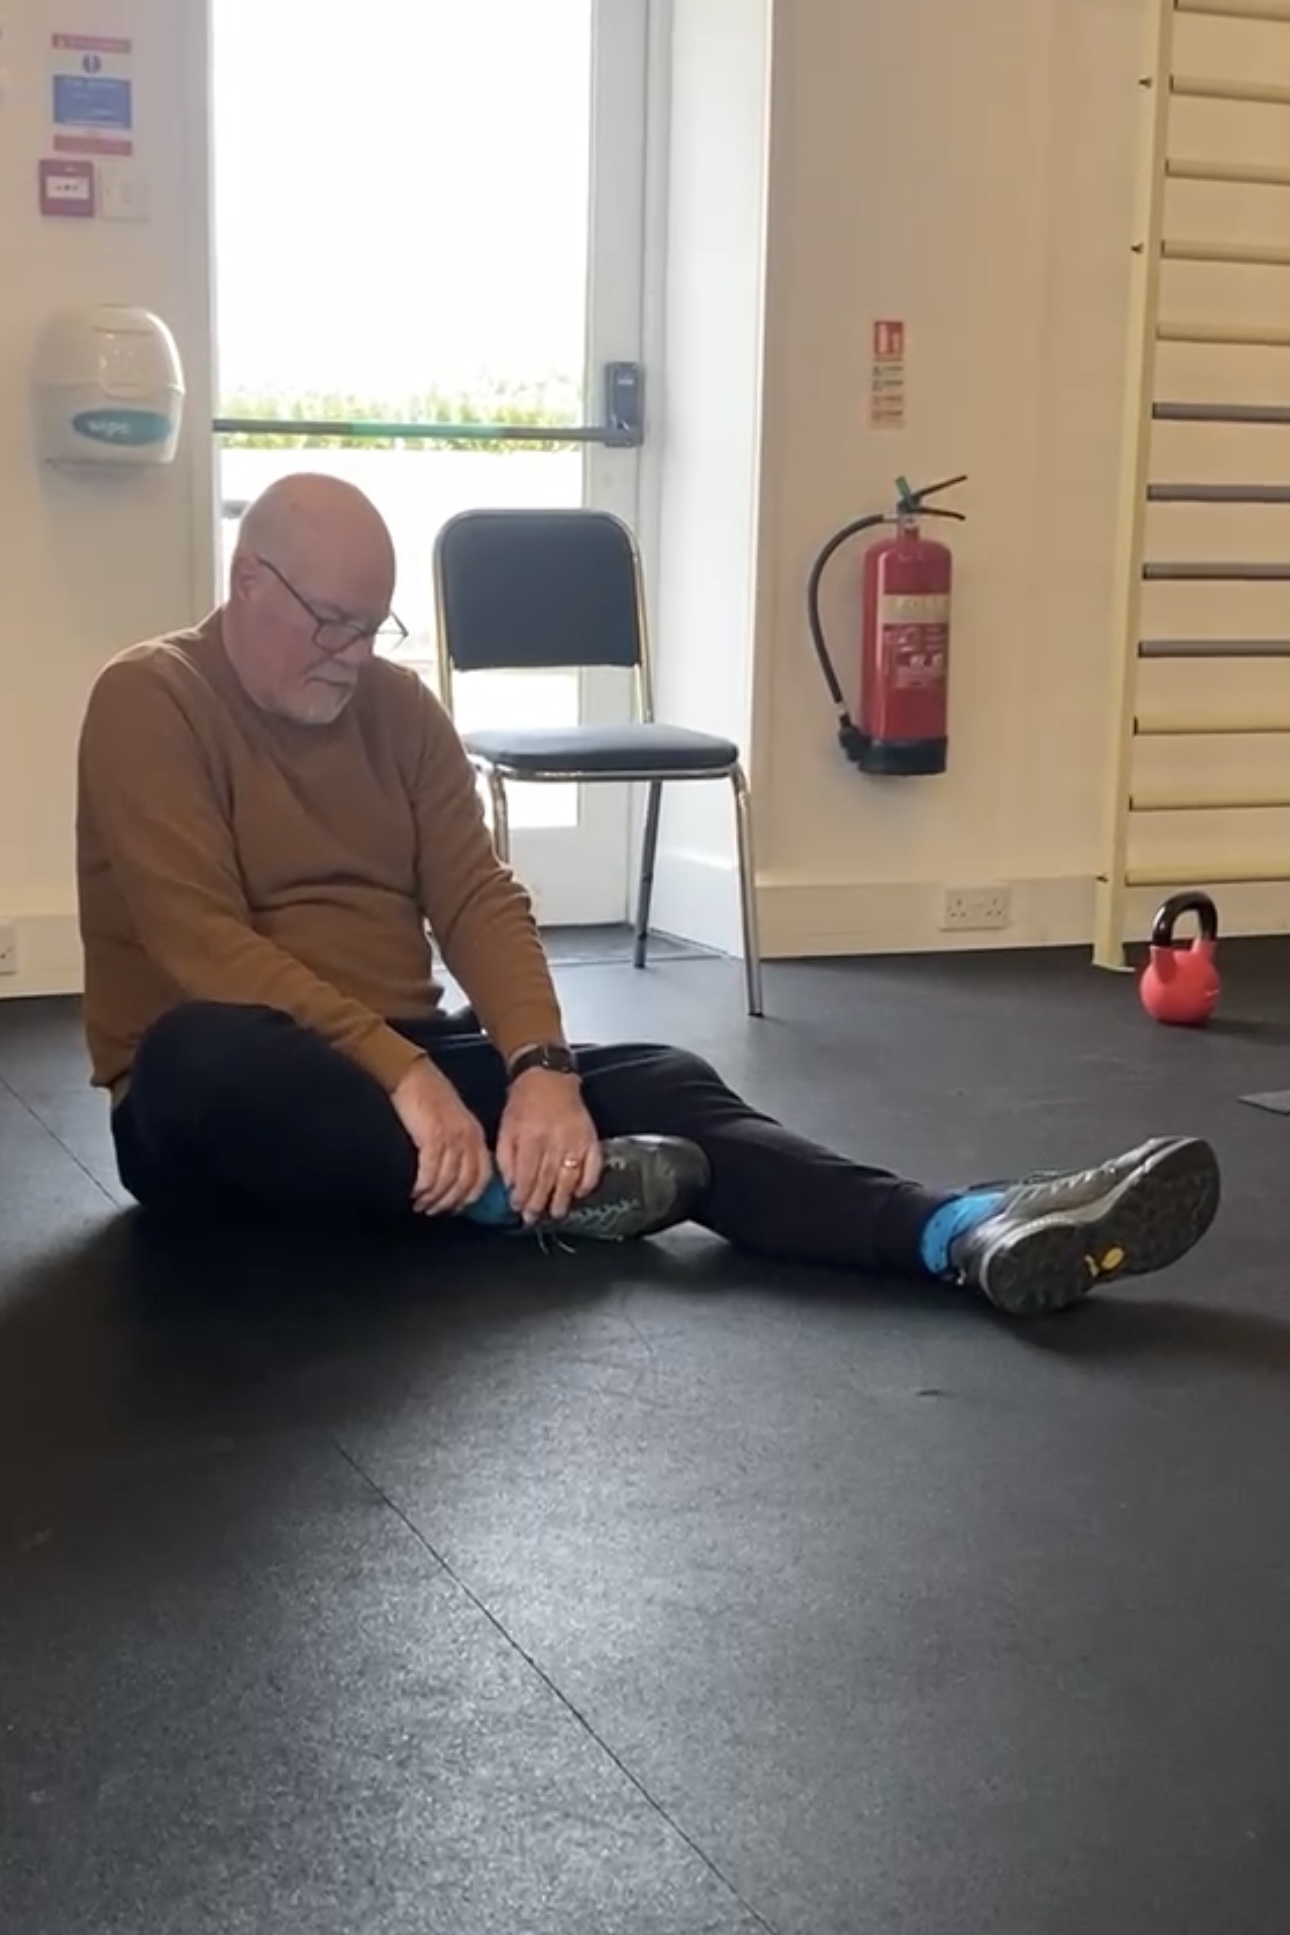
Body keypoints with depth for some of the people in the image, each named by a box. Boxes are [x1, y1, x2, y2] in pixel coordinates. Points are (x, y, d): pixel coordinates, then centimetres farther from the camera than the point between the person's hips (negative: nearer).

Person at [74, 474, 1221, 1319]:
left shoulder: (398, 706, 8)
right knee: (209, 1055, -42)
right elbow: (203, 944, -22)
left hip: (404, 1057, 5)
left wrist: (542, 1066, -22)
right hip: (217, 1105, -4)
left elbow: (478, 898, -3)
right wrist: (397, 1073, -33)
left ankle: (974, 1233, -38)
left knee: (659, 1082, -19)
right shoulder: (149, 704, -10)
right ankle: (530, 1190, -34)